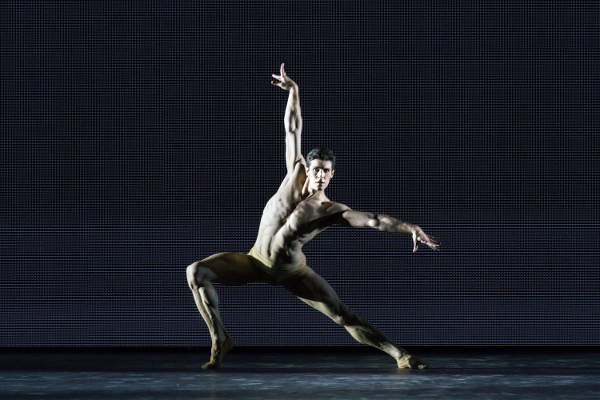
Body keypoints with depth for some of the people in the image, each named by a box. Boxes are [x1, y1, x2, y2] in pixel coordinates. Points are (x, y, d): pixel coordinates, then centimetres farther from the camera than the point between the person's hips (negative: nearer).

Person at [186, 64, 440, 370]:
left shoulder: (333, 211, -15)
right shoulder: (296, 175, -10)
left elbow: (374, 220, -25)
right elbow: (292, 131, -9)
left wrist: (410, 228, -40)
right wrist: (294, 92, -10)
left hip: (291, 271, -2)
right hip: (256, 261, 2)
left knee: (343, 315, -7)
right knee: (196, 272, -19)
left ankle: (398, 354, 4)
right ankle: (220, 339, -9)